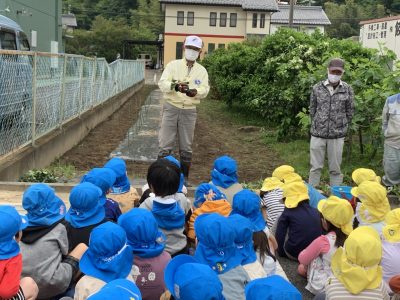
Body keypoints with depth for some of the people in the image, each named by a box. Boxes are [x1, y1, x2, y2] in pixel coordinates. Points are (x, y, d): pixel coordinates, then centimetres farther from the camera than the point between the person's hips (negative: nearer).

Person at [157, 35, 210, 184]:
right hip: (171, 108, -2)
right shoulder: (173, 65, 0)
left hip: (189, 111, 2)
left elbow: (205, 90, -7)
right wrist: (175, 86, -32)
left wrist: (194, 91, -29)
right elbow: (162, 83, -12)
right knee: (165, 145, 2)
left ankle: (184, 177, 21)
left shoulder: (202, 70, 6)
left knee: (186, 148, 10)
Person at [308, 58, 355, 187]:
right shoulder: (317, 88, 0)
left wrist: (343, 129, 7)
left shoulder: (347, 89, 0)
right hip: (317, 134, 0)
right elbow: (312, 110, 7)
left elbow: (349, 112, 6)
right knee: (315, 167, 6)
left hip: (337, 135, 0)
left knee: (335, 168, 8)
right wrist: (317, 126, 7)